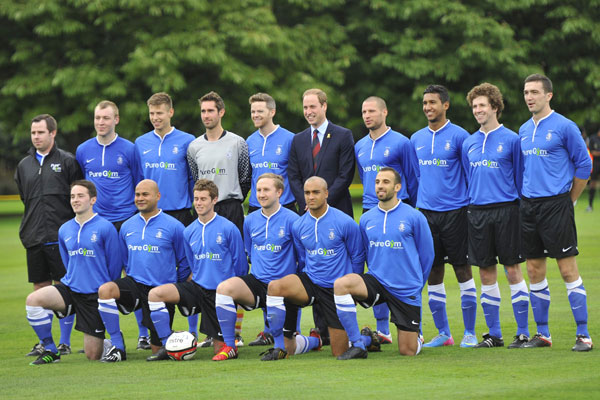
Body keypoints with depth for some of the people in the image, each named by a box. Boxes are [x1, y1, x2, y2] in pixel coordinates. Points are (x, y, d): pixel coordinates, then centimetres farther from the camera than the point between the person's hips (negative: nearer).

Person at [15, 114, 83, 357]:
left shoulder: (67, 161, 0)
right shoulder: (24, 165, 13)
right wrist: (32, 224, 14)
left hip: (61, 236, -4)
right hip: (34, 236, 4)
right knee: (40, 288, 6)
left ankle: (65, 342, 4)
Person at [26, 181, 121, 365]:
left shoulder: (105, 228, -9)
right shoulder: (64, 230, 7)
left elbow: (114, 266, -4)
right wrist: (73, 280, 15)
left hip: (95, 295, -5)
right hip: (70, 288, 5)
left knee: (92, 355, -4)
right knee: (33, 300, -23)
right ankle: (50, 351, -9)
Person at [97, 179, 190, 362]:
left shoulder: (173, 226, -5)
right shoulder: (127, 226, 7)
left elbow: (184, 262, 3)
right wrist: (131, 281, 14)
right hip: (135, 285, 3)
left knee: (157, 352, -4)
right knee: (105, 290, -31)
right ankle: (117, 346, -18)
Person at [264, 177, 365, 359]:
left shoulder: (345, 223, -10)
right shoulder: (298, 226, 1)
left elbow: (357, 258, 1)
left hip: (336, 289, -3)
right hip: (311, 283, 3)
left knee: (339, 352, -3)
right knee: (275, 286, -28)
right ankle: (281, 346, -17)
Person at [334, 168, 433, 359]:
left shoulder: (414, 217, -7)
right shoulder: (366, 219, 4)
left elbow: (427, 255, 2)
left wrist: (416, 284, 8)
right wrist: (375, 278, 14)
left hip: (406, 292, -3)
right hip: (376, 282, 3)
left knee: (407, 351, -2)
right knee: (341, 284, -27)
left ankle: (417, 338, 38)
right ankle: (359, 342, -14)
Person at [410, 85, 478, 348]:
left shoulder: (459, 136, -4)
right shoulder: (416, 139, 11)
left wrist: (471, 203, -3)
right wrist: (415, 203, 15)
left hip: (454, 211, -5)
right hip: (426, 212, 5)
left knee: (463, 269, -2)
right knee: (433, 272, 5)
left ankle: (469, 332, 3)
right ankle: (443, 333, 13)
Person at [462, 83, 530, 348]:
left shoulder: (511, 139, -2)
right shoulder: (468, 144, 12)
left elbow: (521, 177, 2)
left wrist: (522, 207, 0)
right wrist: (470, 206, 14)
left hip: (505, 210, -5)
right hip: (477, 212, 5)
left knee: (513, 271, -3)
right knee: (486, 273, 6)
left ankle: (523, 333, 2)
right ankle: (494, 334, 13)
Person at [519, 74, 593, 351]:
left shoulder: (564, 127, -7)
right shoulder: (523, 130, 13)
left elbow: (584, 164, -4)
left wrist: (567, 200, 0)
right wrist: (528, 197, 15)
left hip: (556, 205, -6)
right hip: (528, 207, 6)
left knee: (568, 270, -7)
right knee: (535, 271, 8)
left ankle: (583, 335, -4)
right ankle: (542, 334, 15)